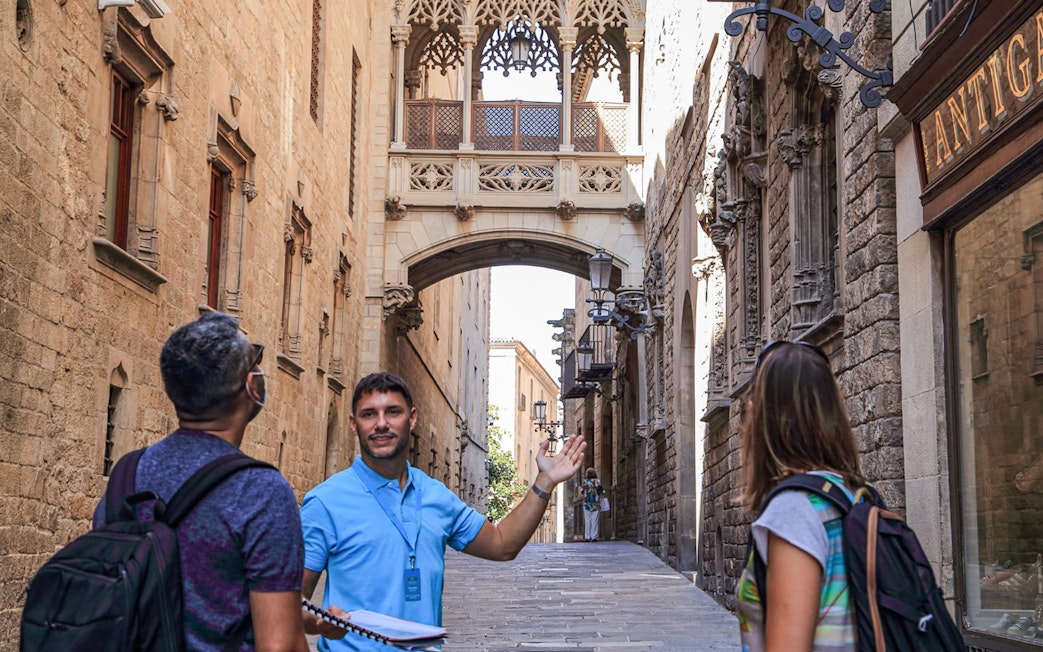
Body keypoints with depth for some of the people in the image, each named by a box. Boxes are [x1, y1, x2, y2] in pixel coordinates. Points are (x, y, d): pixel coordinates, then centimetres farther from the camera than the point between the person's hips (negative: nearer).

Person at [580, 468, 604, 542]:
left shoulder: (585, 481, -2)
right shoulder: (597, 481, -4)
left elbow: (582, 491, 6)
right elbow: (601, 491, -6)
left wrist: (580, 486, 25)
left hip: (587, 503, 0)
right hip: (596, 504, 0)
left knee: (587, 521, 3)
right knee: (594, 520, 1)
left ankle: (587, 537, -1)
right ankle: (594, 537, -3)